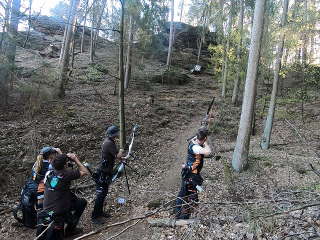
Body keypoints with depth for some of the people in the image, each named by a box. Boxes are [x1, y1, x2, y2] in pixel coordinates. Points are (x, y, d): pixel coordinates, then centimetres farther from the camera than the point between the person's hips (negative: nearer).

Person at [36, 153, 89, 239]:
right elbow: (85, 172, -7)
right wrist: (76, 159, -1)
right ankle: (70, 230, 14)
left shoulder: (48, 173, -1)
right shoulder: (66, 174, -18)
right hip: (59, 213, -7)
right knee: (82, 202, 13)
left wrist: (65, 157, 16)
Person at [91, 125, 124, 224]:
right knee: (100, 195, -3)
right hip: (103, 173, -10)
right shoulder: (110, 143, -23)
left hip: (105, 172, 10)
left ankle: (100, 212, 33)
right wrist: (121, 151, -5)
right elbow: (118, 156, -25)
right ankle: (94, 217, 6)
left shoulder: (108, 141, 8)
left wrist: (120, 157, 14)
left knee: (103, 193, 19)